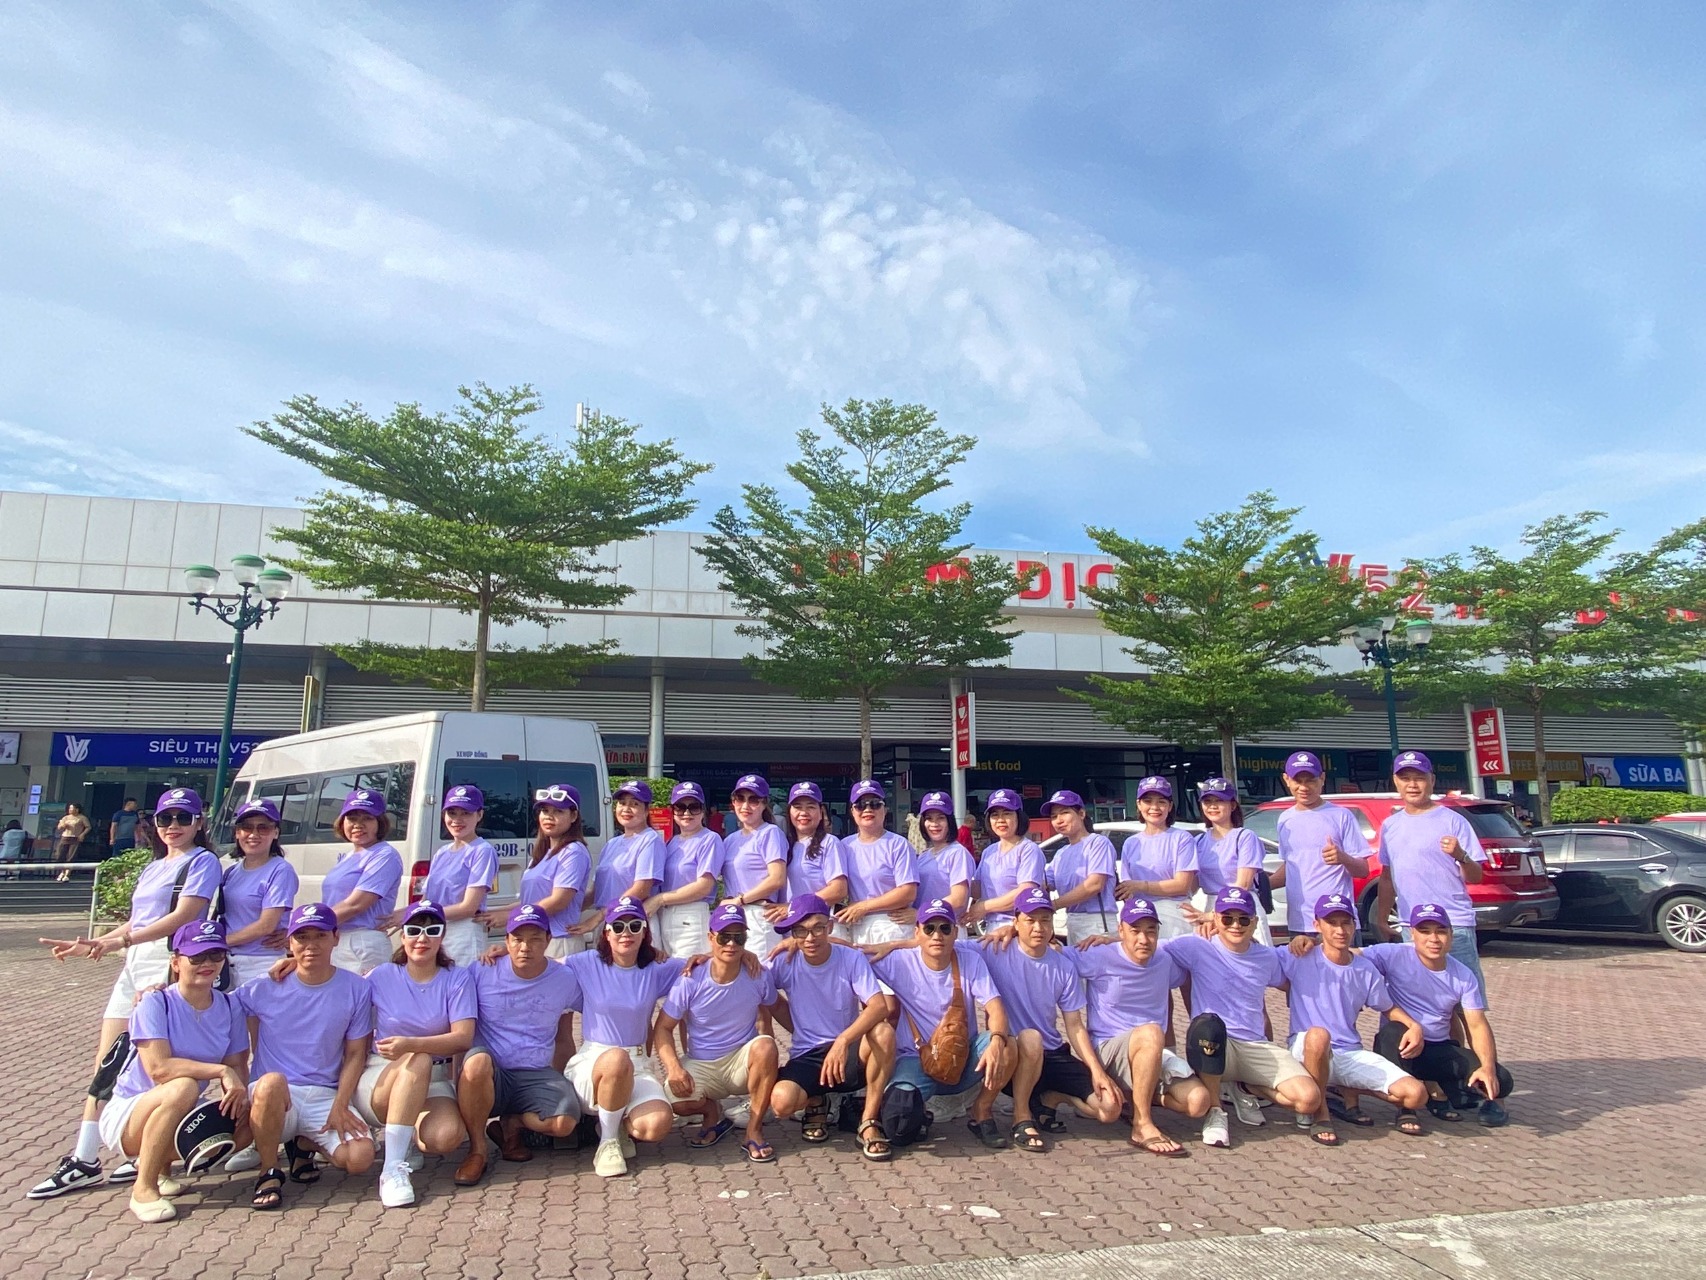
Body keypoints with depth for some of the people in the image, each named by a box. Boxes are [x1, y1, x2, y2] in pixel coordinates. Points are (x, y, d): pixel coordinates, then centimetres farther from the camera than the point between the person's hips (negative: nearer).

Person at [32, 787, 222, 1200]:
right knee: (106, 1062, 7)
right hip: (133, 965, 8)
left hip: (169, 964, -8)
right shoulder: (152, 868, 22)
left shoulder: (202, 861, -4)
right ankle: (84, 1160, 12)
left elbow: (183, 916, -15)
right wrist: (87, 945, 14)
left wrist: (118, 941, -22)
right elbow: (136, 923, 23)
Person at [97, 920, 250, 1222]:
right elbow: (159, 1068, -26)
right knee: (183, 1087, -35)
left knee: (243, 1125, -21)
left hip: (181, 1119, 5)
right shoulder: (155, 1003, -15)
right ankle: (143, 1189, -16)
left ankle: (161, 1164, 7)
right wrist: (220, 1071, -30)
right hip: (126, 1115, -5)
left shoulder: (229, 1006, -1)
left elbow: (237, 1064, -2)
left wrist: (238, 1090, -23)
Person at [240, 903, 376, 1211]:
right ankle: (269, 1174, -12)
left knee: (360, 1158, -21)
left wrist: (340, 1106, -8)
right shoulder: (265, 988, -2)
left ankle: (304, 1144, 13)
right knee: (272, 1081, -37)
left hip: (326, 1096, 1)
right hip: (273, 1094, -1)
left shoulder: (356, 989, 0)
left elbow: (355, 1054, 3)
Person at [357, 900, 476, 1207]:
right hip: (379, 1078, -1)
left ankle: (399, 1133, 6)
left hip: (433, 1082, 1)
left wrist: (410, 1044, -28)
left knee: (446, 1137, -29)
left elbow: (463, 1038, -13)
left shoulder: (458, 978, -2)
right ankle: (393, 1168, -30)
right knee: (418, 1061, -34)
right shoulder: (381, 977, 2)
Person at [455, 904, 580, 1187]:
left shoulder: (564, 980, 1)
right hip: (489, 1076, -1)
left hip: (537, 1075, 1)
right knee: (477, 1062, -36)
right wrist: (461, 1072, -9)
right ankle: (477, 1150, -12)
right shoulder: (482, 972, -4)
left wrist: (563, 1088, 15)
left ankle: (512, 1124, 7)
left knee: (565, 1122, -27)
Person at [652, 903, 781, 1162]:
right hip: (700, 1065, 0)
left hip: (742, 1062, 0)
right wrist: (673, 1067, -24)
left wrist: (767, 1060, -5)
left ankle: (754, 1131, -13)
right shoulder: (691, 980, -13)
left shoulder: (759, 977, -10)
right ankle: (713, 1113, 8)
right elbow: (663, 1028, -7)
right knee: (674, 1098, -31)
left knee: (765, 1046, -33)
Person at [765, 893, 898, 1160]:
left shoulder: (851, 959, -10)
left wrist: (843, 1040, -38)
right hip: (806, 1058, 1)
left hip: (849, 1054, -1)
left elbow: (879, 1007, -21)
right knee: (782, 1100, -31)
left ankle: (869, 1123, -13)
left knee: (883, 1033, -33)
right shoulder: (784, 963, -6)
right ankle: (815, 1102, 9)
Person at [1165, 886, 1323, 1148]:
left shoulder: (1268, 957, 10)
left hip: (1256, 1047, 4)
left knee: (1309, 1098, -19)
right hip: (1212, 1045, -4)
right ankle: (1214, 1112, -18)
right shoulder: (1198, 948, -5)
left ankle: (1249, 1088, 14)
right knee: (1208, 1023, -40)